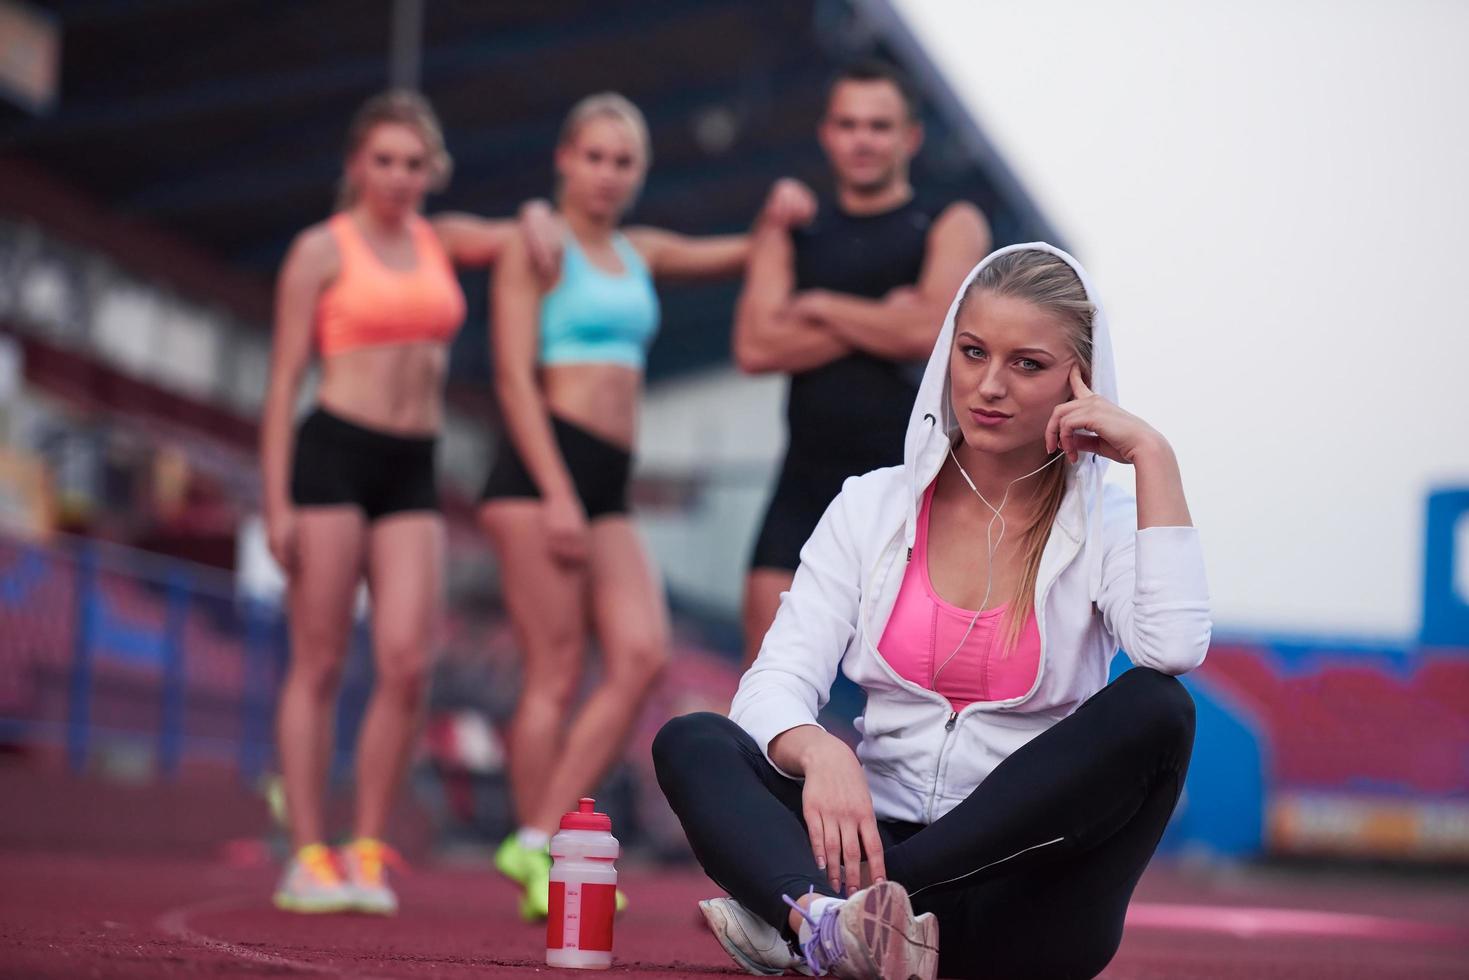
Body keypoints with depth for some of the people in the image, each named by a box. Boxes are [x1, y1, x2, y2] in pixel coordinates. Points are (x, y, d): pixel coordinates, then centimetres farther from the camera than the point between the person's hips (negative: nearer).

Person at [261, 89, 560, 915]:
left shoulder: (445, 241, 15)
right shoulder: (322, 250, 2)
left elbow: (532, 232, 24)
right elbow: (285, 378, 0)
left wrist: (538, 219, -2)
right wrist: (276, 500, -6)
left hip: (414, 472, 4)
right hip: (334, 452, -4)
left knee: (408, 664, -8)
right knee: (320, 664, -2)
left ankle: (367, 850, 2)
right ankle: (308, 856, 3)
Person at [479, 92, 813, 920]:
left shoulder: (642, 253, 22)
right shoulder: (537, 248, 2)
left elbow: (740, 255, 31)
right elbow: (515, 377, -7)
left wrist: (779, 218, 7)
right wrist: (556, 493, -16)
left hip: (609, 486, 7)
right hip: (545, 462, -7)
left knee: (643, 656, -10)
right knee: (557, 673, -9)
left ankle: (539, 842, -6)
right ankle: (540, 877, -3)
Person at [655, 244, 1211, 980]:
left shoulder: (1107, 528, 3)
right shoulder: (874, 506, 8)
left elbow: (1175, 651, -20)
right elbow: (774, 686, -3)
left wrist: (1153, 456, -14)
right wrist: (820, 752, -26)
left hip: (1022, 894, -2)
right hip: (880, 841, 2)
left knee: (1154, 708, -28)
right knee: (691, 741, -18)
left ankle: (791, 913, -30)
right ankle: (826, 916, -52)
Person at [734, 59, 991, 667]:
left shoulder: (949, 227, 6)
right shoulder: (790, 235, 14)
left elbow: (930, 330, -12)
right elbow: (755, 347, -2)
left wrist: (820, 307, -1)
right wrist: (881, 322, -7)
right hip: (809, 476, 3)